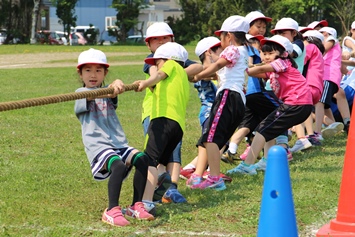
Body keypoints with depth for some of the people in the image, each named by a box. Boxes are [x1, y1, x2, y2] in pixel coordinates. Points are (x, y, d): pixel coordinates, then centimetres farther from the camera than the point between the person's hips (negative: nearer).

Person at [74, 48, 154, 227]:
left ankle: (136, 206, -8)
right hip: (98, 145, -5)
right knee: (118, 165, -32)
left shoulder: (108, 92, 21)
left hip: (119, 144, 5)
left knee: (142, 159, -20)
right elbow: (92, 95, -18)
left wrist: (117, 85, -31)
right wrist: (109, 90, -41)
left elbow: (113, 92, -4)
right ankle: (112, 211, -24)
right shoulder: (81, 93, 7)